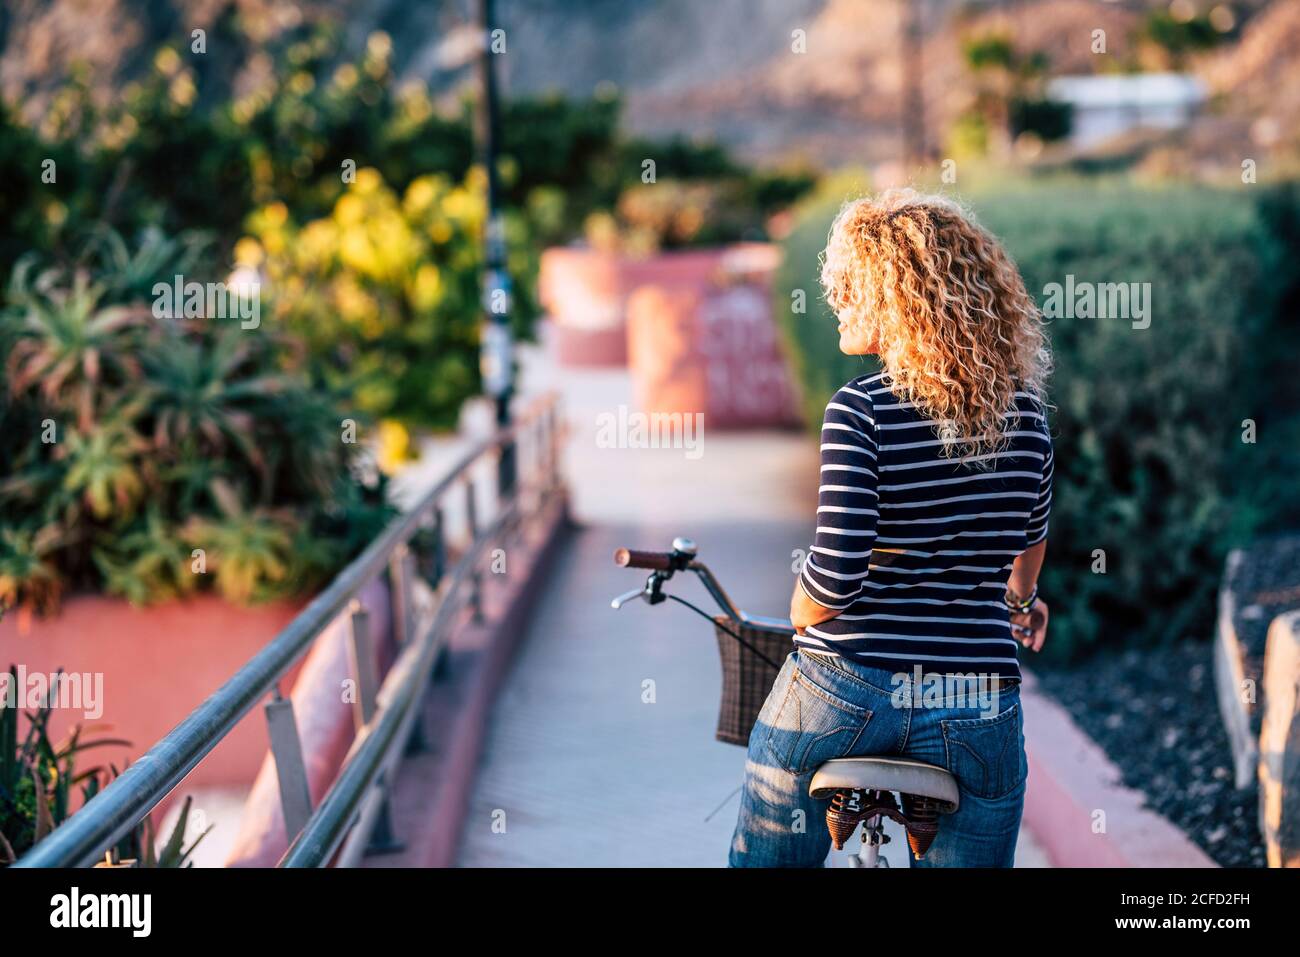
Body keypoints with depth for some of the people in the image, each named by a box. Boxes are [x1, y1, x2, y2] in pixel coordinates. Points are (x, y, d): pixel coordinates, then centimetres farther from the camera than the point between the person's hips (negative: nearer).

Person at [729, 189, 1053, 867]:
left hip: (841, 695, -3)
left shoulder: (862, 411, -13)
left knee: (762, 859, 18)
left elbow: (835, 571, -20)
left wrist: (801, 621, 2)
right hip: (979, 709, 4)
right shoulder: (1023, 407, 3)